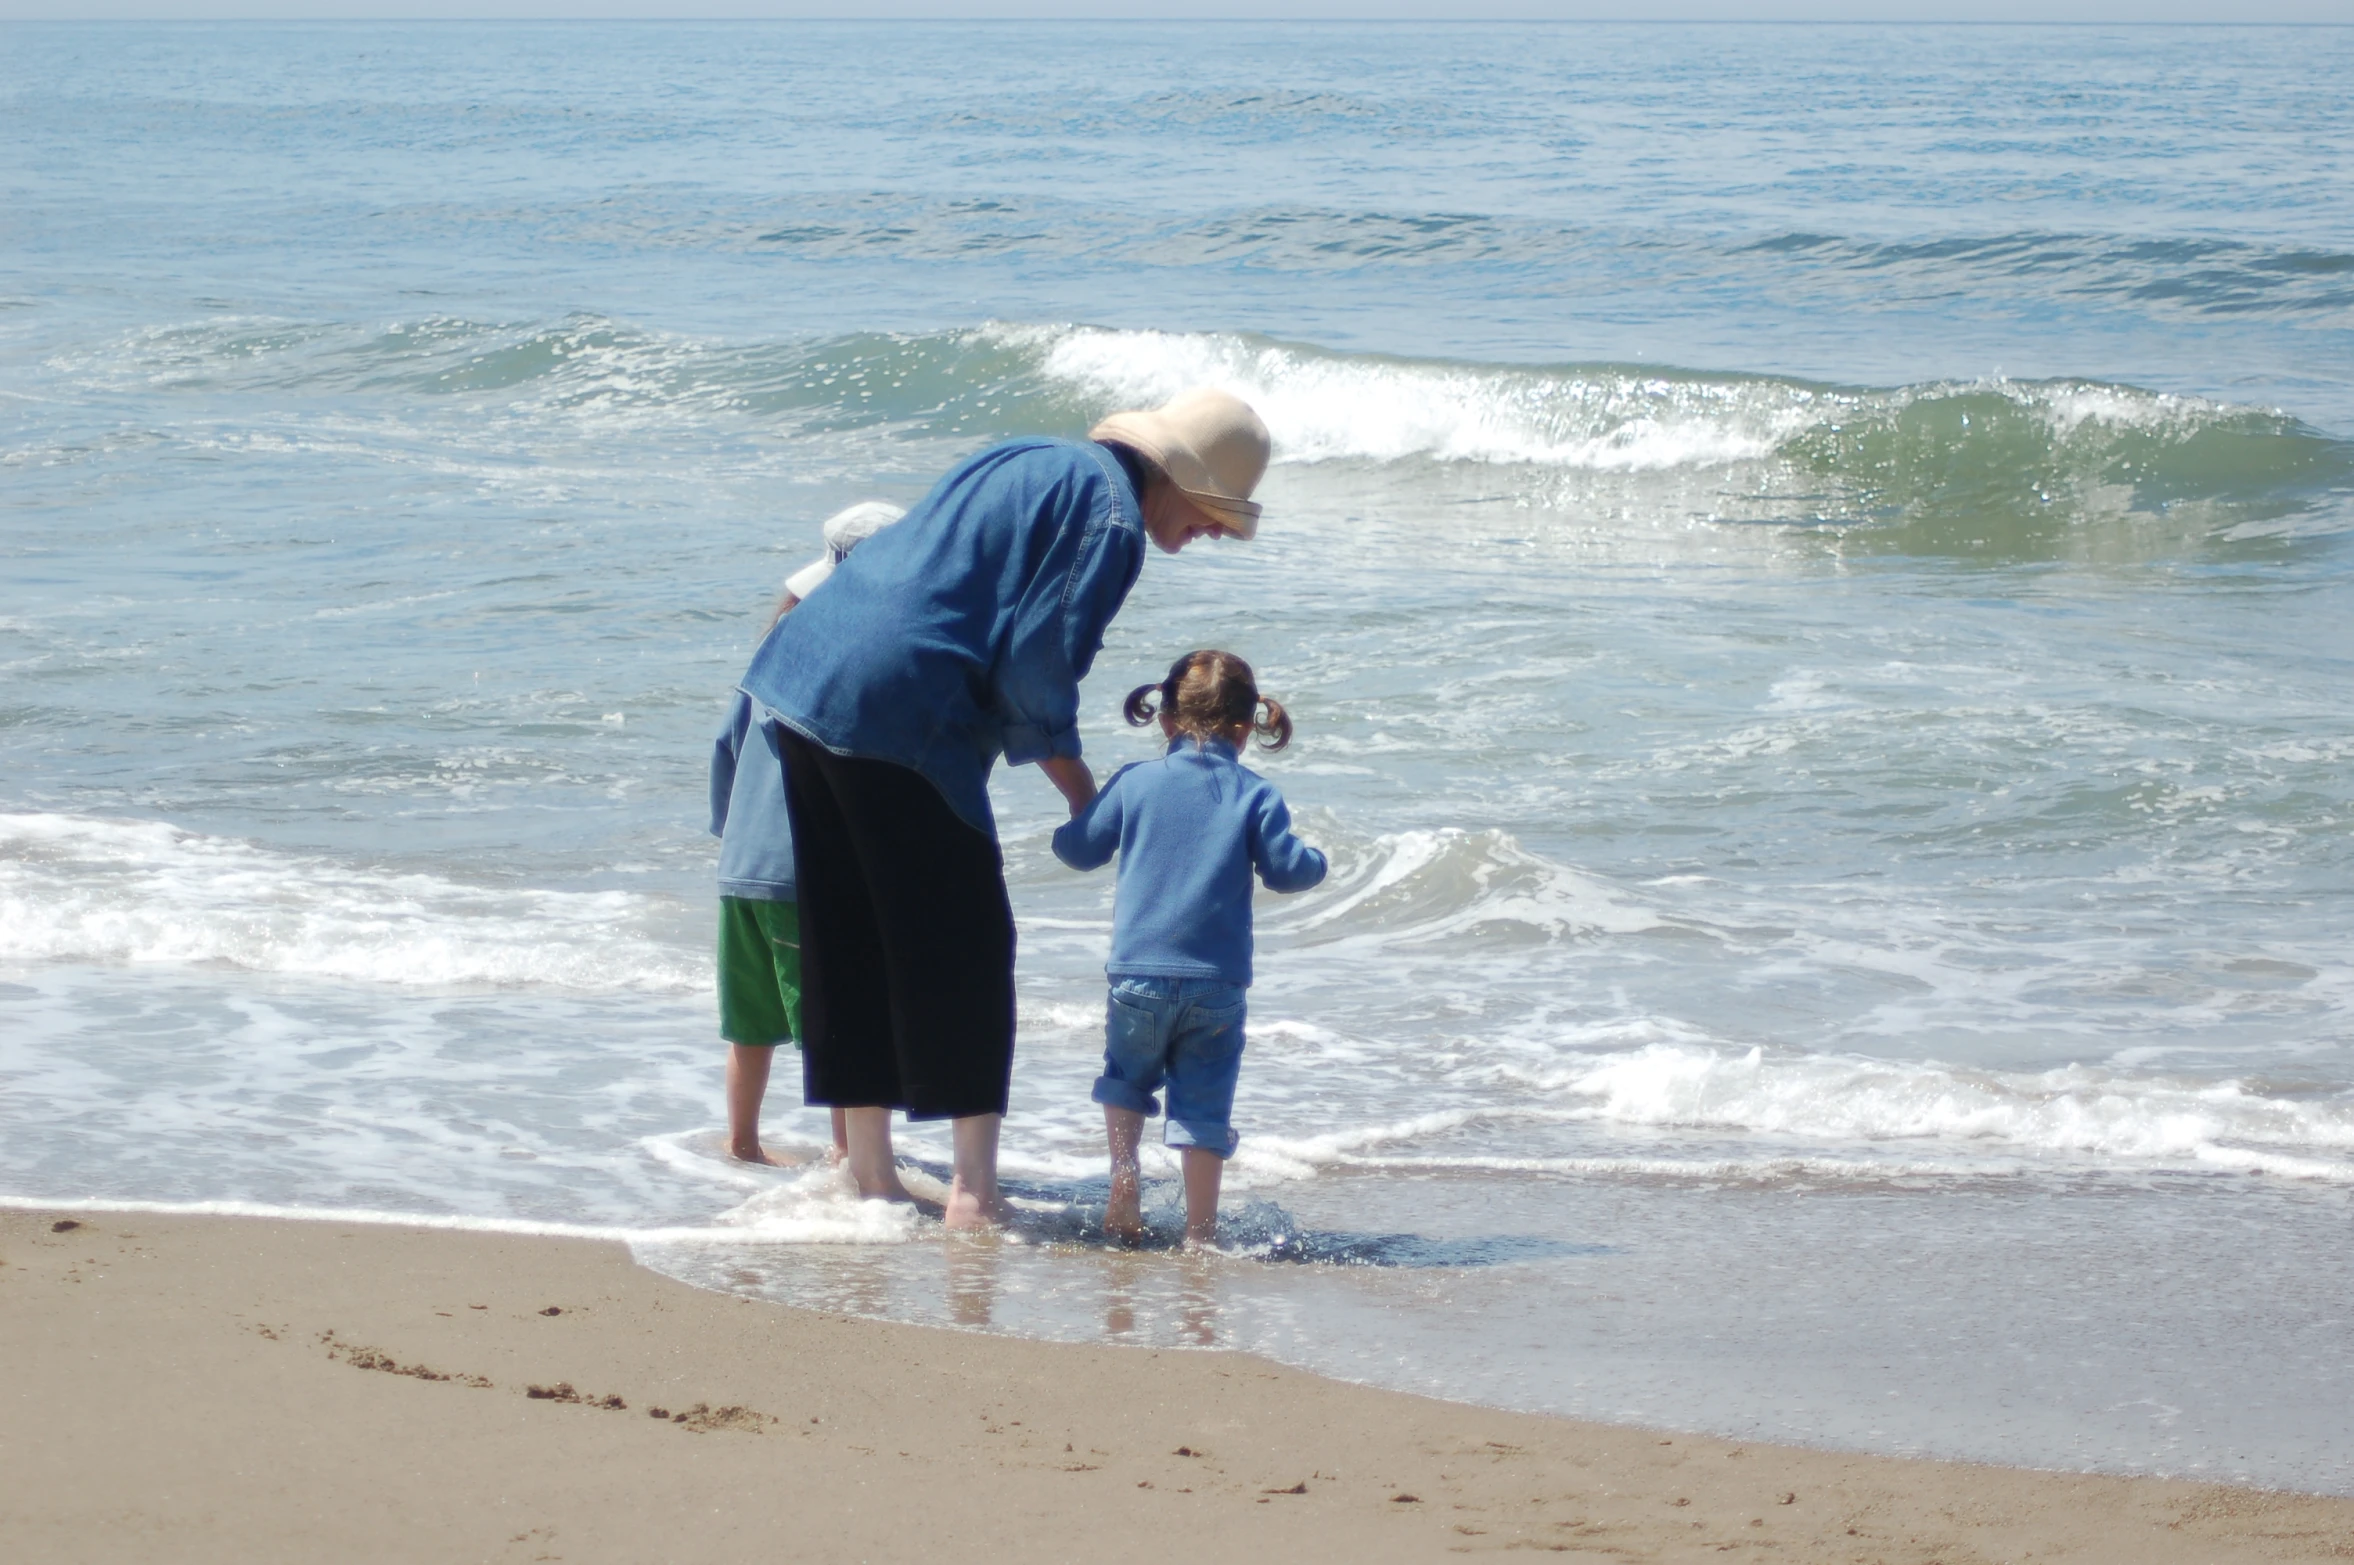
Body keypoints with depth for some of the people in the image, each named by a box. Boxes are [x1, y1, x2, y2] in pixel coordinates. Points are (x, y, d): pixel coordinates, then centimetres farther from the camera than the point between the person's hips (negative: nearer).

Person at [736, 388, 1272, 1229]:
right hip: (898, 713, -9)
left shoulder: (1028, 463, 21)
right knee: (966, 947, 0)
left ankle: (871, 1175, 23)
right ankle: (973, 1188, 0)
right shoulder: (1110, 516, -7)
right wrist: (1082, 789, 2)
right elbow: (1037, 669, -12)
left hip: (804, 673, 9)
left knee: (846, 947, 15)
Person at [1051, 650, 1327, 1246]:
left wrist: (1075, 816, 27)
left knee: (1126, 1078, 22)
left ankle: (1124, 1181, 2)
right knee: (1205, 1104, 5)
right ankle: (1200, 1229, 2)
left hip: (1138, 973, 1)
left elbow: (1078, 849, 5)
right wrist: (1314, 862, 19)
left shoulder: (1135, 782, 2)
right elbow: (1285, 870, -2)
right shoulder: (1255, 795, 0)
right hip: (1219, 983, -1)